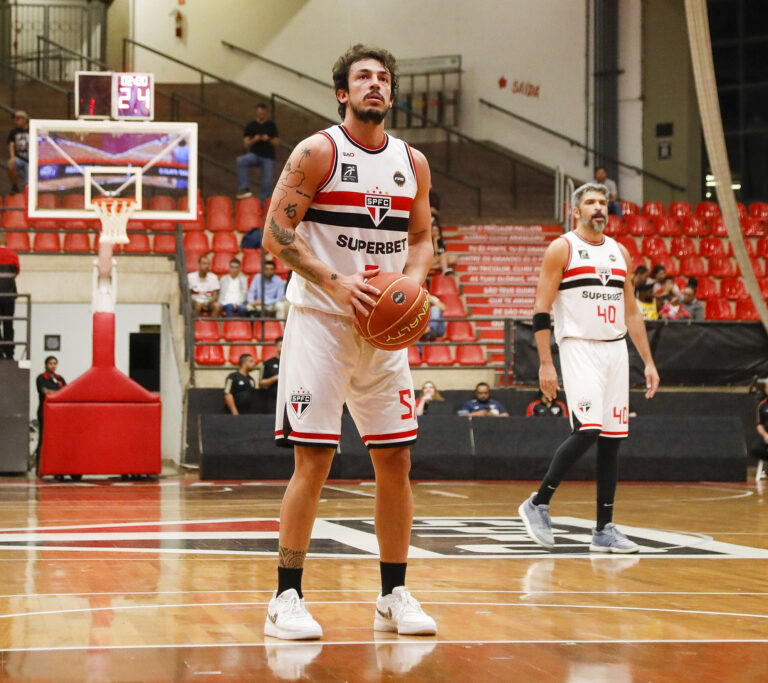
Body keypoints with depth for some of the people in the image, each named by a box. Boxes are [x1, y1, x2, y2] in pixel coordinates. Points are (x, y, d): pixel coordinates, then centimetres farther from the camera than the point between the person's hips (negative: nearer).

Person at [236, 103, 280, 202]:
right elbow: (246, 144, 5)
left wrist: (269, 140, -10)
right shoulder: (250, 125, 8)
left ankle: (264, 204, 6)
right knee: (241, 160, -31)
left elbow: (277, 144, 10)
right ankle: (243, 189, -34)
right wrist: (254, 140, -15)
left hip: (268, 157, 1)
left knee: (267, 182, -5)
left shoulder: (271, 125, 9)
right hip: (255, 155, -1)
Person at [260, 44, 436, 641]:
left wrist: (412, 279, -5)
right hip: (321, 322, -5)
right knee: (313, 461, -8)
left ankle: (394, 596, 15)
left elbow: (422, 239, 17)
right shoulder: (318, 152, -6)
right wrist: (336, 283, -21)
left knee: (396, 461, 5)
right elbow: (275, 234, -10)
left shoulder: (413, 163, 10)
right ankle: (287, 598, -1)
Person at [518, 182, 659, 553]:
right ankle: (538, 504, -3)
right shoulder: (562, 249, -2)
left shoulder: (619, 252, 15)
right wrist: (546, 364, -14)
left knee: (612, 438, 3)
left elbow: (631, 312, 19)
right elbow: (541, 309, -6)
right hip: (579, 347, -6)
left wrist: (648, 361, 13)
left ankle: (604, 530, 7)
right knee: (587, 430, -19)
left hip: (615, 349, 6)